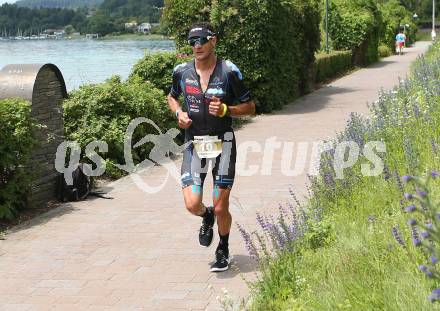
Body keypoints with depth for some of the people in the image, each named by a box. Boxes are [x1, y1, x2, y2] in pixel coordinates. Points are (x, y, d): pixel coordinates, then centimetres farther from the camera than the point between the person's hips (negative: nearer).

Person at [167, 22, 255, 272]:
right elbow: (172, 97, 21)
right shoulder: (182, 71, 1)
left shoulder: (229, 71, -8)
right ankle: (207, 217, 29)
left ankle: (223, 251, 27)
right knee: (192, 204, -10)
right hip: (194, 145, 2)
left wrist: (225, 109, -19)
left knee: (221, 207, 0)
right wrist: (179, 113, -1)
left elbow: (250, 107, -1)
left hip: (222, 144, -2)